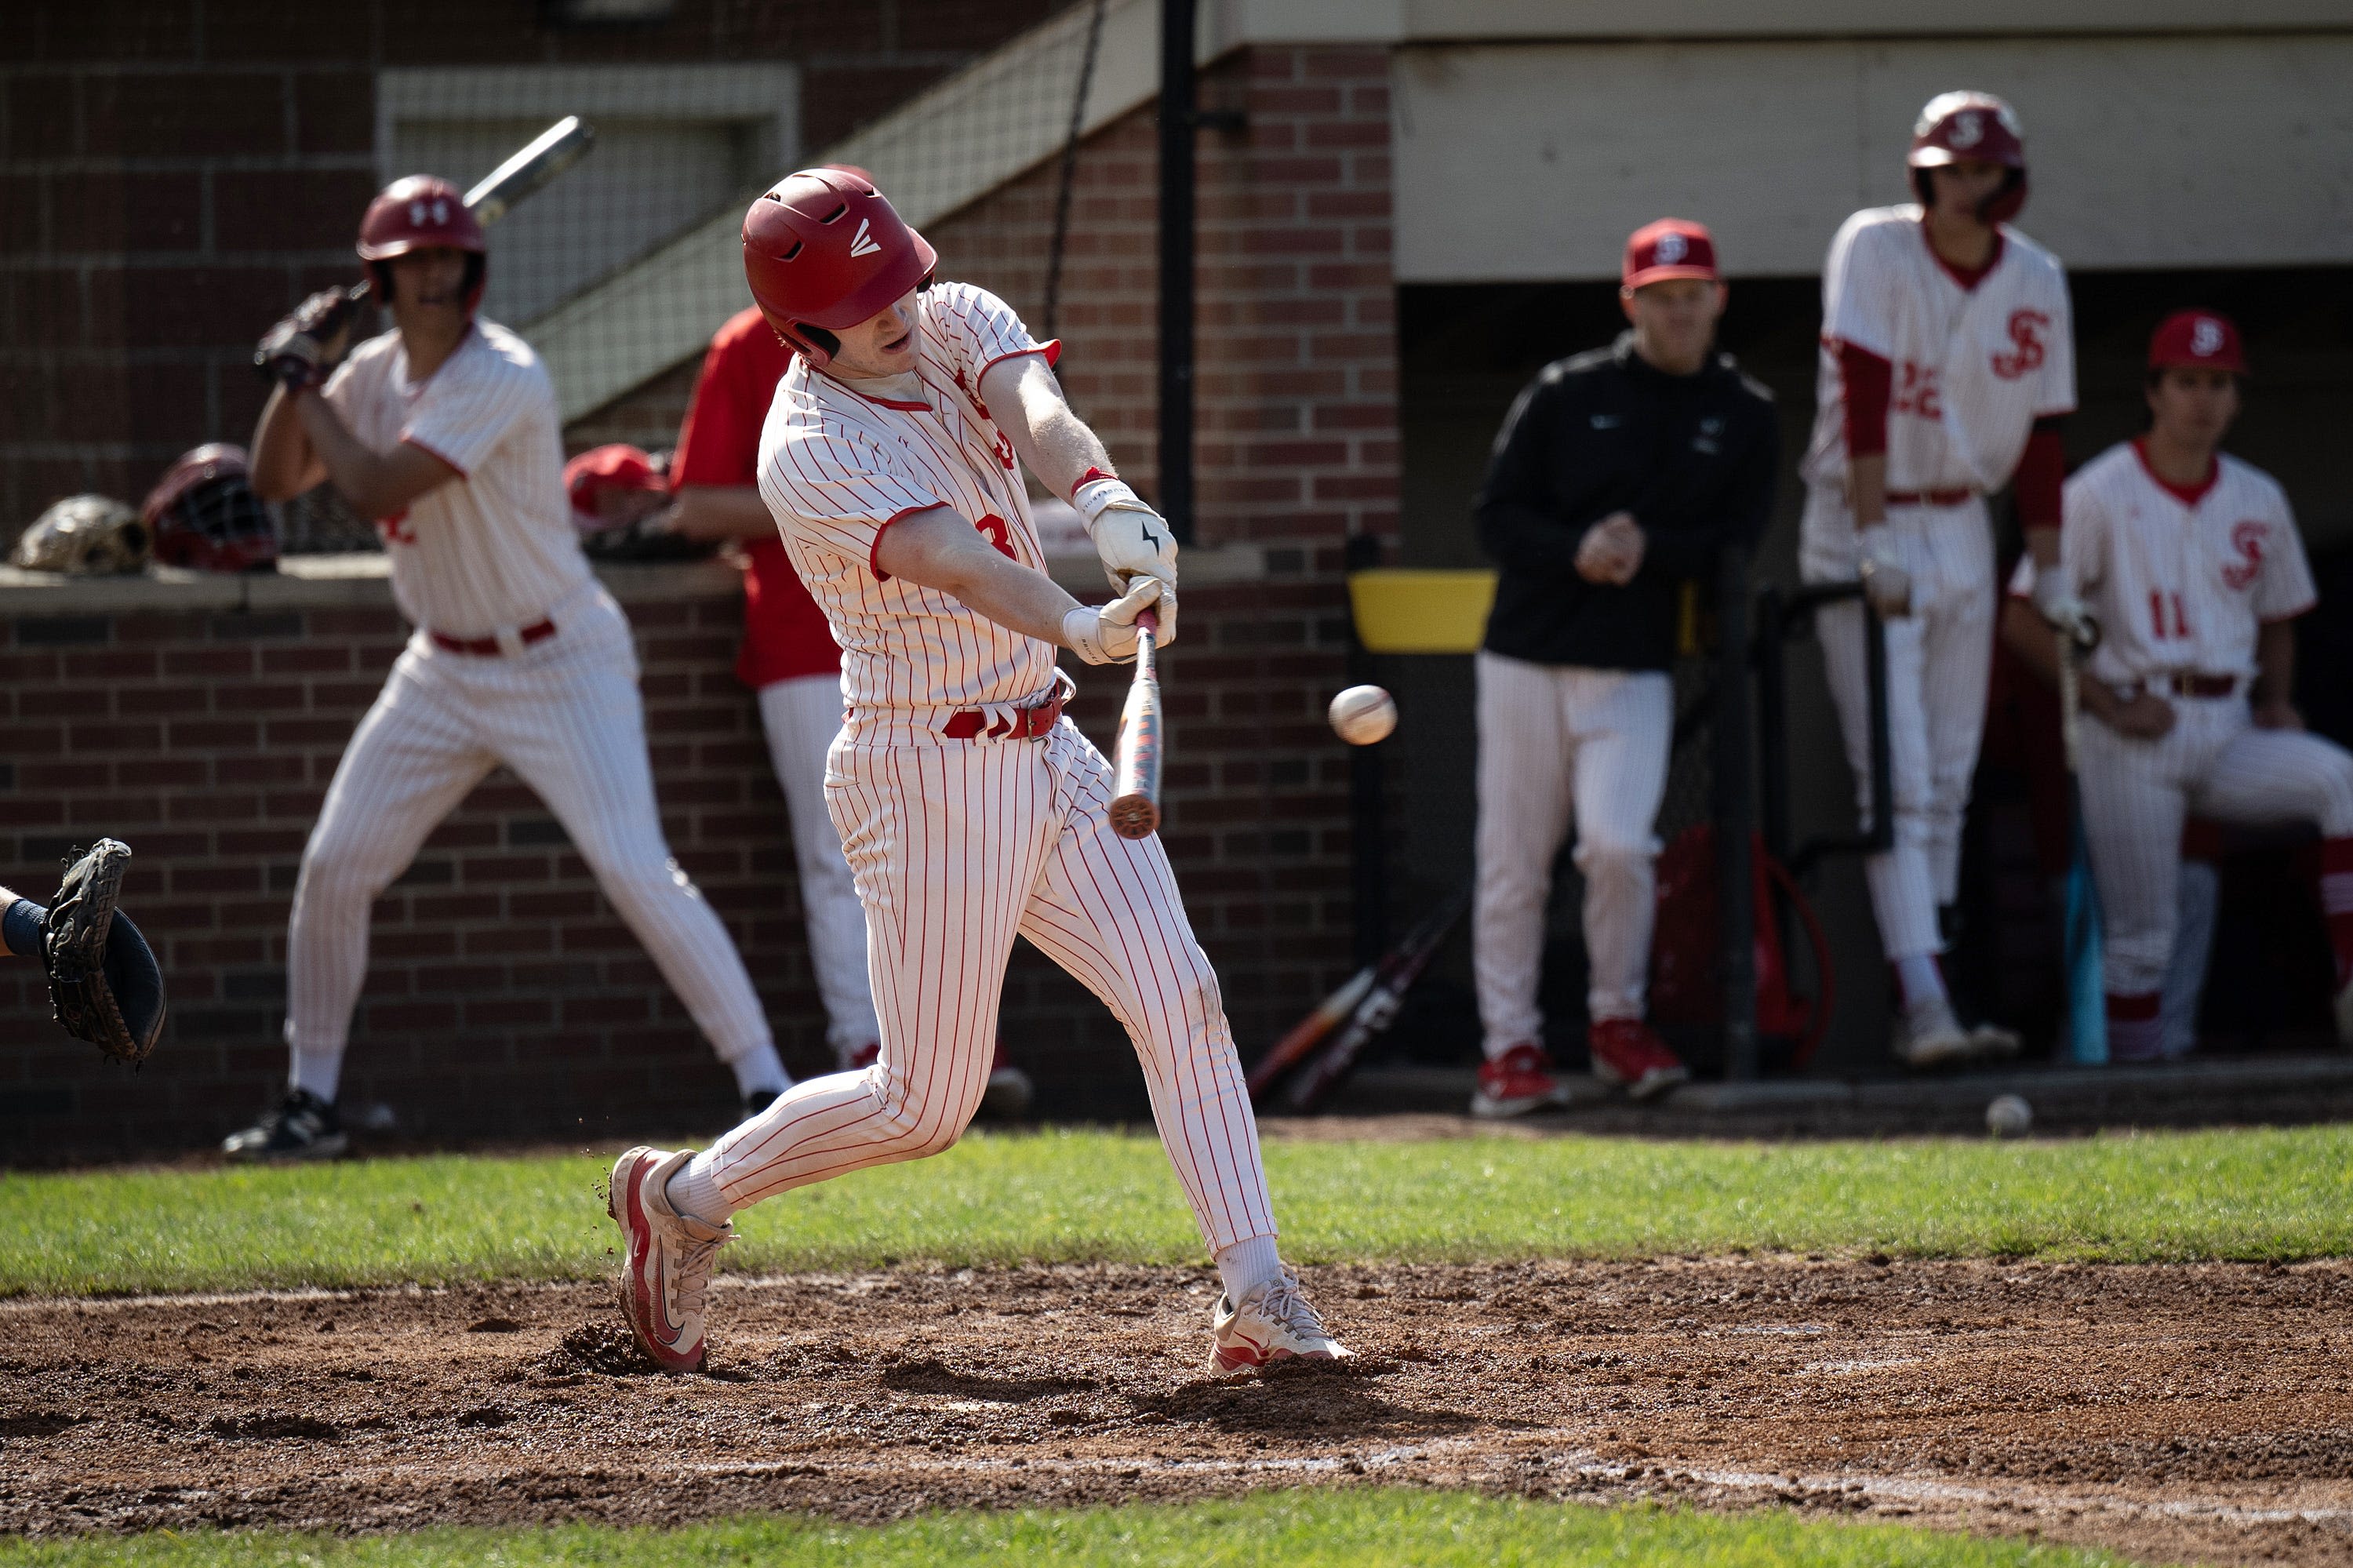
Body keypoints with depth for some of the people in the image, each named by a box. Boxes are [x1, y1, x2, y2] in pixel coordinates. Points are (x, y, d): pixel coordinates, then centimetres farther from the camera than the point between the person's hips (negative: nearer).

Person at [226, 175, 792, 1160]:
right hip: (446, 668, 7)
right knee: (334, 867, 4)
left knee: (636, 870, -19)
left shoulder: (502, 378, -23)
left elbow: (374, 490, -28)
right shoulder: (376, 372, 2)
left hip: (561, 664, -7)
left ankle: (765, 1083, -15)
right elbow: (274, 482, 7)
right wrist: (297, 377, -7)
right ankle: (312, 1103, 18)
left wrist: (310, 386, -16)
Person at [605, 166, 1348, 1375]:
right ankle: (684, 1197, 21)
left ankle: (1256, 1295, -6)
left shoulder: (955, 323, 1)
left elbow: (1033, 407, -21)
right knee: (927, 1102, 0)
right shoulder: (811, 453, -21)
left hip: (1046, 753, 7)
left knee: (1179, 999, -5)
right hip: (932, 783, -7)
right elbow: (951, 560, -39)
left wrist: (1103, 495, -45)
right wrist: (1076, 625, -58)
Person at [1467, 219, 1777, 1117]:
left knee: (1617, 841, -18)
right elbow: (1497, 518, 2)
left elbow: (1735, 542, 1)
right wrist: (1577, 549, -17)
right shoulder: (1566, 395, 5)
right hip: (1528, 655, 1)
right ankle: (1509, 1046, 10)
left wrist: (1649, 549, -17)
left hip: (1634, 668, -1)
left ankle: (1616, 1022, 3)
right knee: (1514, 863, 0)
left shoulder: (1744, 417, 9)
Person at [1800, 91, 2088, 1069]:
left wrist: (2051, 573, 8)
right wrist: (1874, 541, -26)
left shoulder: (2035, 281, 2)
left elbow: (2039, 435, 8)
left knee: (1947, 780, 8)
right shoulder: (1875, 251, -12)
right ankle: (1922, 1006, -19)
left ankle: (1927, 1009, 12)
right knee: (1896, 777, -12)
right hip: (1864, 526, -6)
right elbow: (1863, 398, -19)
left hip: (1963, 530, 6)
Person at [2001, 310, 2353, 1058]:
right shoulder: (2101, 495, -4)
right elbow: (2025, 621, -4)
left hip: (2229, 732, 3)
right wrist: (2110, 707, -12)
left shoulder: (2259, 501, 10)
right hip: (2135, 738, -3)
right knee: (2139, 934, -5)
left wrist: (2274, 702, 3)